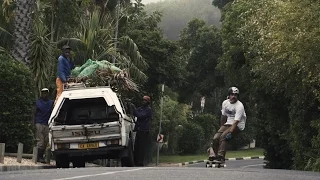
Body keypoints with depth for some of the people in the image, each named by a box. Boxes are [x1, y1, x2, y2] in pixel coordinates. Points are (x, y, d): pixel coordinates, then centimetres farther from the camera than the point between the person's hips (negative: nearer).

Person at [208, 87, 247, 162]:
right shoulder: (225, 103, 2)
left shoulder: (239, 106, -19)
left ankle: (220, 156, -31)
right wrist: (221, 128, 22)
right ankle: (213, 155, -2)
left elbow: (236, 121, -27)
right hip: (228, 124, 6)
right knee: (215, 138, -15)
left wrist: (230, 132, -35)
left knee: (223, 136, -29)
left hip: (238, 126, -6)